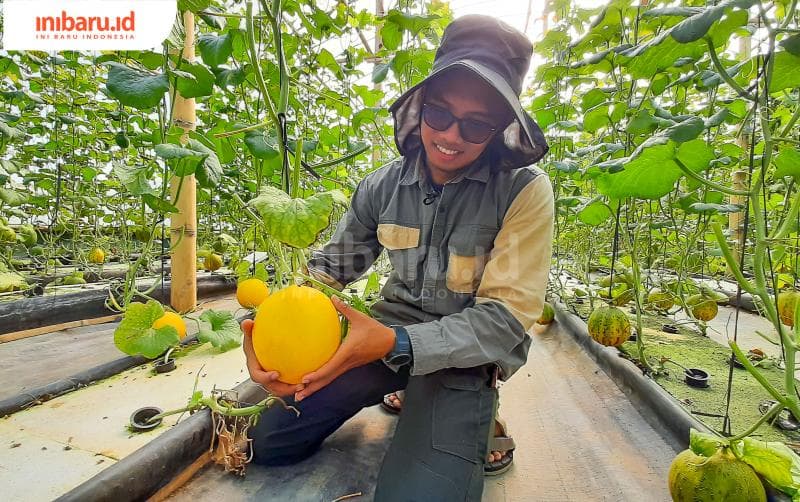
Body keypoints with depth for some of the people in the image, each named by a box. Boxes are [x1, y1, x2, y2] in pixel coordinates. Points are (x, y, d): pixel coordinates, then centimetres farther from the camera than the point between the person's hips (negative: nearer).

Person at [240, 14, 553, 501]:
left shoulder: (525, 192, -16)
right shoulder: (384, 186, -5)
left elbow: (504, 321, -20)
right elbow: (331, 267, 1)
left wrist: (394, 344, -34)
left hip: (467, 356, -3)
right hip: (390, 334, 4)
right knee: (268, 441, 6)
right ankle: (398, 391, 22)